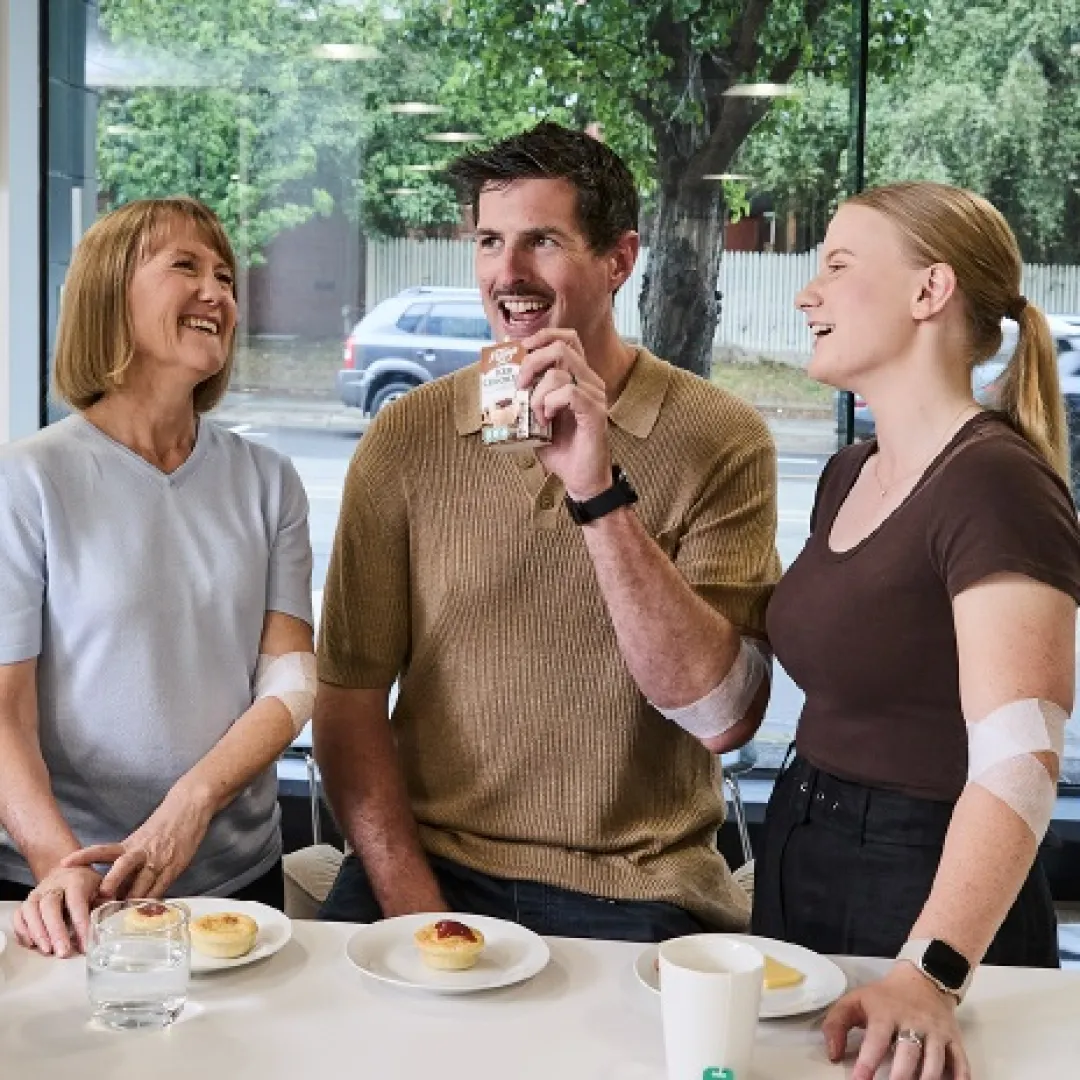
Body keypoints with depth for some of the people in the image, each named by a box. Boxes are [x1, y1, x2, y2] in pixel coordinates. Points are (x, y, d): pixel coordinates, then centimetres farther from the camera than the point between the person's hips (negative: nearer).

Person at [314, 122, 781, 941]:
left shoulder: (721, 439, -4)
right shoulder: (406, 437, 3)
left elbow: (723, 717, -14)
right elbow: (350, 696, 2)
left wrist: (599, 491, -21)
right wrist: (411, 904, -10)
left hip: (633, 894, -1)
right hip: (430, 867, 2)